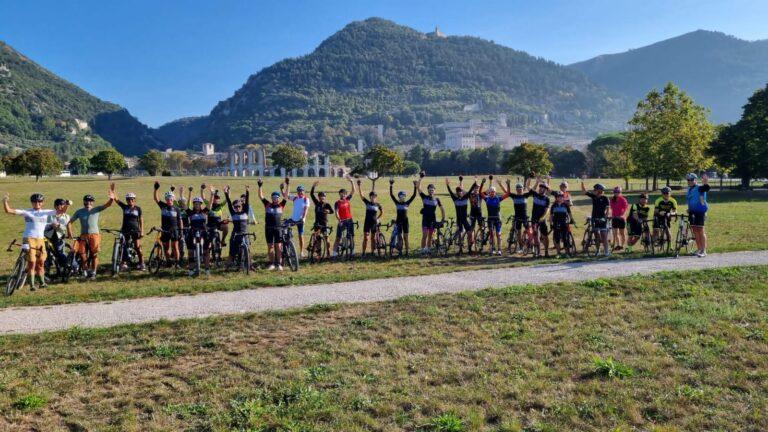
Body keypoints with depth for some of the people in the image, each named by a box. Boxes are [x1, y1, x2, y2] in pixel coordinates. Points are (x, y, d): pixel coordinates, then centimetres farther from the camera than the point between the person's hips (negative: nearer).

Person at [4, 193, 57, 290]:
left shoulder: (46, 212, 11)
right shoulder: (26, 212, 2)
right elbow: (9, 210, -3)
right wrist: (5, 201, -17)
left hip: (40, 240, 4)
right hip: (29, 239, -4)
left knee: (41, 263, 10)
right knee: (32, 263, -8)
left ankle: (42, 282, 22)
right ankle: (32, 285, -4)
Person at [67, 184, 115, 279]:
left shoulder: (96, 209, 3)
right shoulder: (79, 212, 7)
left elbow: (108, 204, -12)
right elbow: (69, 223, 11)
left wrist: (112, 197, -30)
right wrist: (69, 234, 0)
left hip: (94, 235, -1)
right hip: (83, 236, 1)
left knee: (94, 254, 0)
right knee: (82, 255, -1)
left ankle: (93, 272, 12)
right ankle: (86, 271, 16)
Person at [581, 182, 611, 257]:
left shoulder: (605, 198, -7)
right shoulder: (594, 197, 6)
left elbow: (608, 208, -9)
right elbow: (584, 191, 6)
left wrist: (605, 217, -18)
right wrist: (582, 183, -7)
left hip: (602, 219, -4)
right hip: (595, 218, 4)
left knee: (604, 236, -4)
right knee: (597, 235, 8)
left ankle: (606, 251, -1)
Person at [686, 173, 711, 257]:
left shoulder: (699, 188, -9)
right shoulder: (689, 189, 15)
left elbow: (706, 187, -32)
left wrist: (706, 183, -51)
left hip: (700, 212, -8)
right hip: (692, 212, 8)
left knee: (701, 231, -7)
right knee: (695, 231, 9)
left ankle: (704, 251, -3)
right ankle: (699, 249, 17)